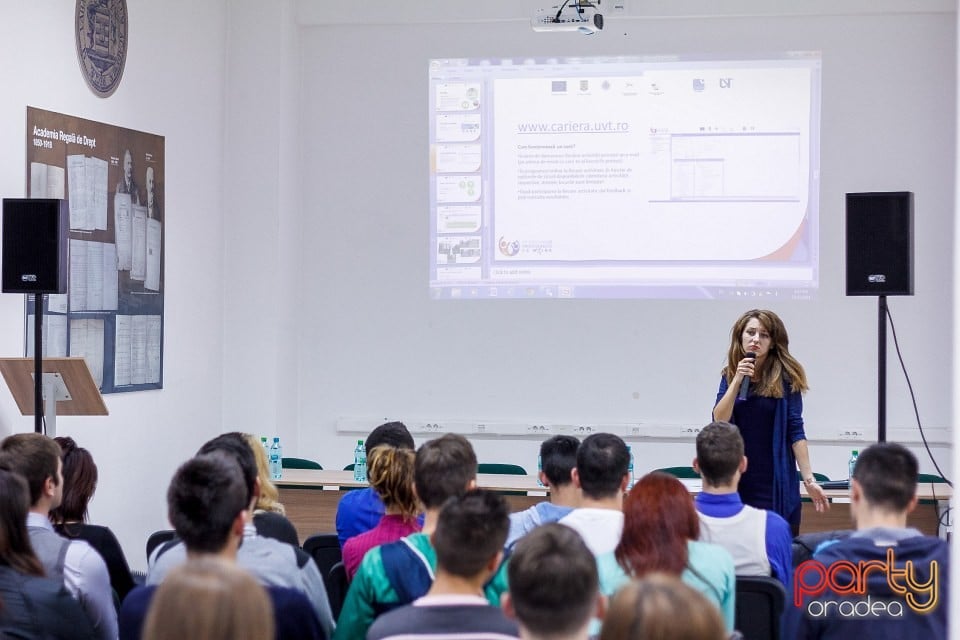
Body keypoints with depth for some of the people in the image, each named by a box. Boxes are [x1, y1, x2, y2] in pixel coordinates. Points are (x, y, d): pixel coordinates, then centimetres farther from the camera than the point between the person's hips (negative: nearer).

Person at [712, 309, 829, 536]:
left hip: (777, 483, -3)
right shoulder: (729, 376, 7)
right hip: (737, 482, 3)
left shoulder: (785, 378, -3)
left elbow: (795, 431, -5)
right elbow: (719, 422, -4)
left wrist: (809, 480, -9)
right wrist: (737, 380, -12)